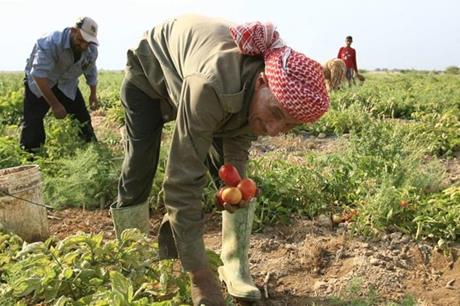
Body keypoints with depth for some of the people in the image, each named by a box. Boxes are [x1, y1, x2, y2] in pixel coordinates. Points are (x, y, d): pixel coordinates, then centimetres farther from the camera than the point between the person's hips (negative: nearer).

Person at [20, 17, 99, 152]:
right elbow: (39, 75, -38)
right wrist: (55, 104, -36)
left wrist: (93, 94, 14)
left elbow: (91, 72, 7)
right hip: (39, 83, -4)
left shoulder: (91, 51, -15)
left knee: (83, 119, 1)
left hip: (67, 85, 5)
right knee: (32, 122, -13)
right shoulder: (51, 43, -35)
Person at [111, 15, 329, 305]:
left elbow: (237, 149, -13)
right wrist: (201, 279, -44)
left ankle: (236, 269, 6)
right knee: (138, 172, -7)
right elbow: (183, 181, -46)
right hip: (150, 71, -4)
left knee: (237, 178, -6)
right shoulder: (213, 85, -48)